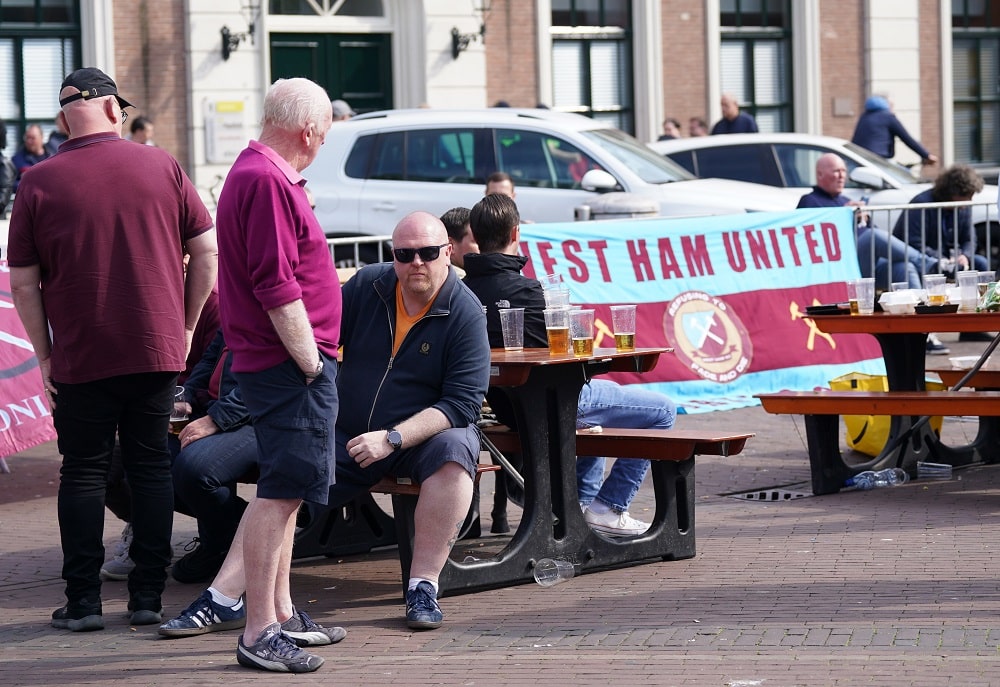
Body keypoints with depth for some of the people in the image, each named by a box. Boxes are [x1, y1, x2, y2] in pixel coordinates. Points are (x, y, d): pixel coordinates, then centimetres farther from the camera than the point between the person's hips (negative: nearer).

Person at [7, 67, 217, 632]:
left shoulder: (39, 183, -4)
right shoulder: (161, 167, 0)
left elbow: (23, 282, -2)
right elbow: (207, 250, 2)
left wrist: (45, 354, 7)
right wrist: (186, 326, 11)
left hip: (80, 357, -1)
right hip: (157, 351, 1)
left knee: (84, 473, 7)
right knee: (152, 467, 10)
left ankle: (83, 600, 6)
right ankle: (149, 596, 10)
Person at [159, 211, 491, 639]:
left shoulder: (466, 313, -11)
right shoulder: (366, 287, 0)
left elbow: (463, 402, -17)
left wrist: (392, 439, -26)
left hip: (426, 434, -3)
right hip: (348, 436, 3)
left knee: (455, 449, -37)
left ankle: (423, 588, -33)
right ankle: (222, 600, -17)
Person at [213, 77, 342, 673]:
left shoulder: (260, 174, 18)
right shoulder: (267, 181, -16)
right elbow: (276, 286, -22)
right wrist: (310, 361, -18)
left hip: (283, 362, 11)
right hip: (288, 362, -11)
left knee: (285, 490, 16)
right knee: (281, 491, -10)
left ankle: (280, 614, 24)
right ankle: (259, 633, -9)